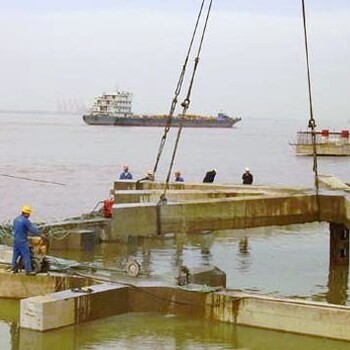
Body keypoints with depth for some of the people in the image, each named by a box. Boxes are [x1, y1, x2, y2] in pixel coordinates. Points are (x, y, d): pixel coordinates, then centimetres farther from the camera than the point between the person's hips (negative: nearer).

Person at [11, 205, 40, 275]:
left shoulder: (16, 219, 6)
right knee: (26, 255, -4)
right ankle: (28, 270, -3)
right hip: (22, 240, -8)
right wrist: (39, 234, -2)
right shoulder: (26, 220, -18)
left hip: (15, 239, 8)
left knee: (16, 254, 16)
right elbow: (32, 230, -15)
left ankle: (13, 268, 21)